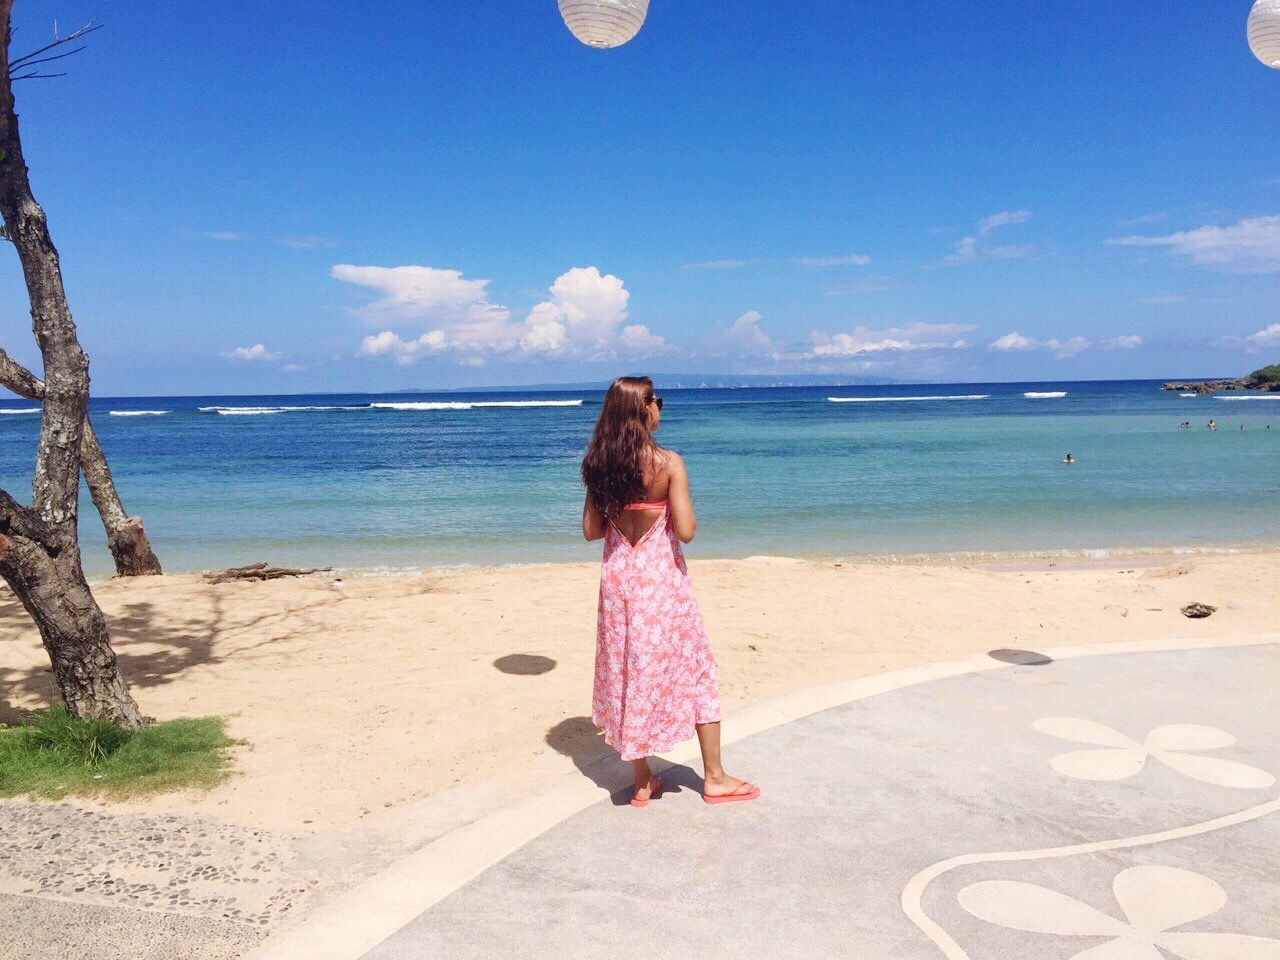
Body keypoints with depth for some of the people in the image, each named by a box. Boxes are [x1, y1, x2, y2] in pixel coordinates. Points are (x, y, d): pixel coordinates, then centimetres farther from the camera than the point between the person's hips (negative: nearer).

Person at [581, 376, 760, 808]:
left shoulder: (599, 465, -1)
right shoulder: (668, 463, -15)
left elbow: (591, 530, 2)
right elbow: (686, 531, -17)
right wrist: (684, 509, 3)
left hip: (618, 578, 4)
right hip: (663, 579, -4)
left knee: (628, 673, 13)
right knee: (695, 673, 11)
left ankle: (643, 781, 23)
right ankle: (714, 777, 21)